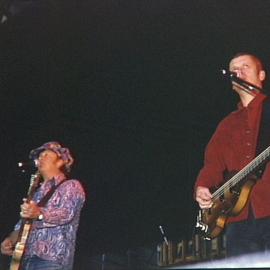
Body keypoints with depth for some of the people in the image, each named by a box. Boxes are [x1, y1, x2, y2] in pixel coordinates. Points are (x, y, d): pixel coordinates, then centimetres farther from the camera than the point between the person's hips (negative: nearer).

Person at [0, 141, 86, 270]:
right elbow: (22, 223, 23)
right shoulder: (37, 193, 25)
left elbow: (66, 214, -14)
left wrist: (39, 214, -32)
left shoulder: (72, 186, 4)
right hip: (25, 259, 7)